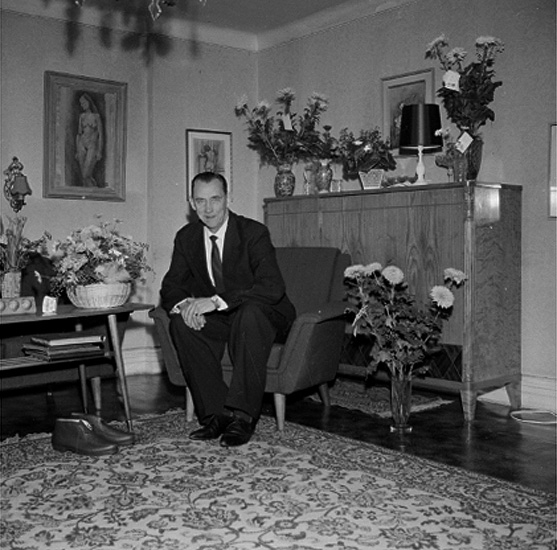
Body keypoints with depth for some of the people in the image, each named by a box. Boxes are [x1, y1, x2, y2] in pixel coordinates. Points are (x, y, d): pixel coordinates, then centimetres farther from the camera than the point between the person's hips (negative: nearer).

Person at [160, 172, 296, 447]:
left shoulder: (254, 232, -17)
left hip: (263, 316, -5)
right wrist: (183, 303, -25)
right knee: (181, 322, -23)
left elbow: (273, 287, -28)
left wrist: (216, 301, -37)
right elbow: (170, 286, 2)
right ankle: (215, 414, -18)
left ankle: (243, 416, -30)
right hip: (219, 320, 5)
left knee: (249, 313, -37)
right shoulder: (186, 237, 0)